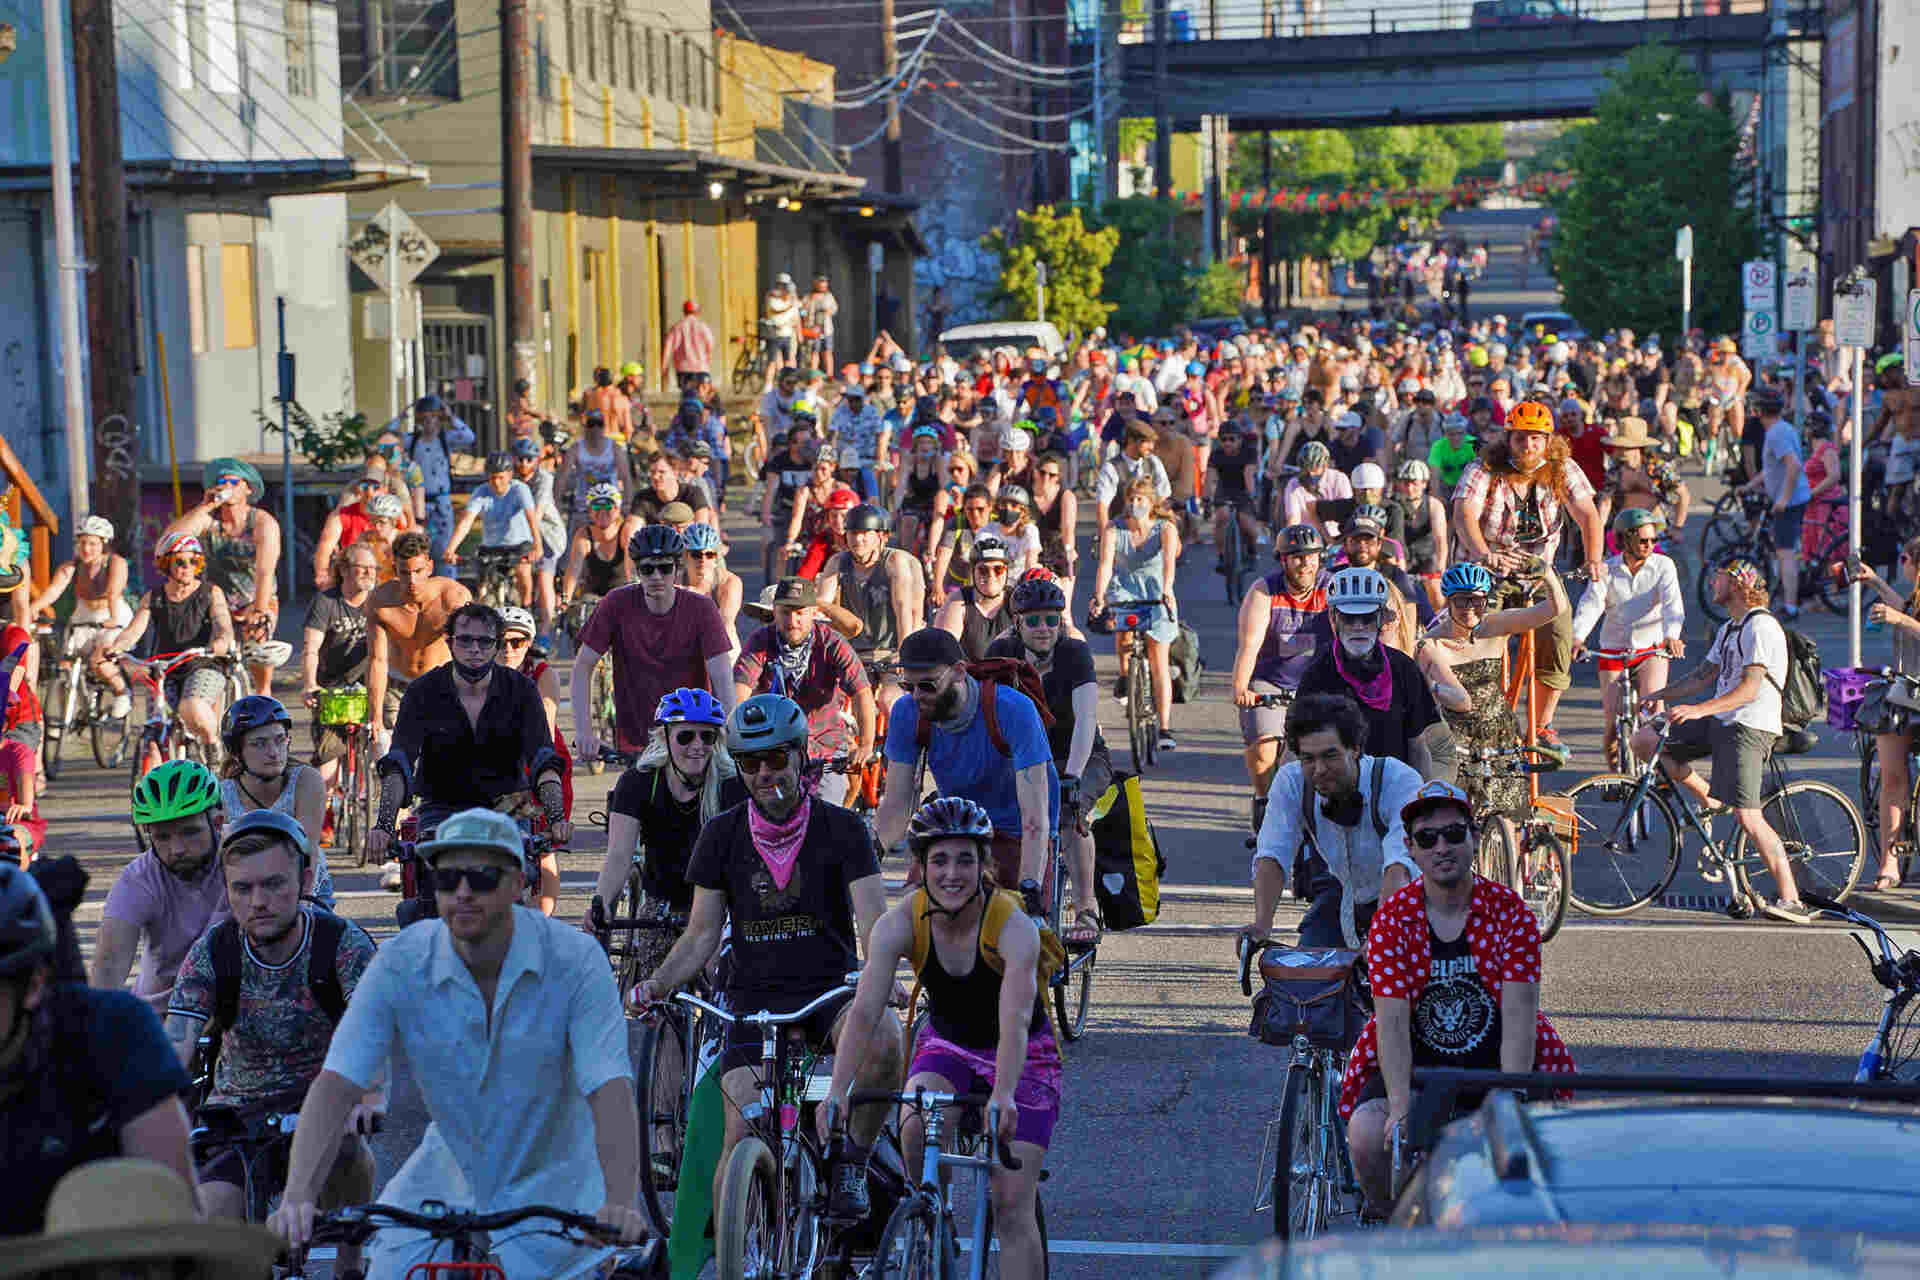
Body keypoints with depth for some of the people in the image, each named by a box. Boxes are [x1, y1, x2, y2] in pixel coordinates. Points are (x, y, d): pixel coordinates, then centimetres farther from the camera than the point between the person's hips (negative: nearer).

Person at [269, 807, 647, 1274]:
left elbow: (610, 1090, -27)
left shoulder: (574, 959, -20)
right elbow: (336, 1085, -21)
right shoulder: (400, 965, -15)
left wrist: (619, 1203, -43)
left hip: (550, 1184, -2)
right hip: (446, 1179, 3)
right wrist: (298, 1196, -36)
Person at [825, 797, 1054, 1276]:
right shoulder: (899, 924, -21)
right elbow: (864, 1012, -29)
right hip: (947, 1047, 2)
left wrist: (1002, 1098, -56)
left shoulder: (1014, 928, -29)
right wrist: (837, 1091, -43)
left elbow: (1014, 1024, -40)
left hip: (1022, 1059, -2)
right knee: (916, 1129, -30)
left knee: (1012, 1207, -11)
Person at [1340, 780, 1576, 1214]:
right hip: (1415, 1063, 0)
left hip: (1495, 1063, 0)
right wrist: (1401, 1108, -30)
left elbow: (1518, 1016, -16)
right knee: (1368, 1137, -26)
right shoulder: (1392, 919, -8)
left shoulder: (1510, 912, -9)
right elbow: (1392, 1021, -16)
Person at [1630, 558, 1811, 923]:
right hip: (1720, 721, 9)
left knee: (1748, 817, -17)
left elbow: (1750, 689, -23)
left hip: (1750, 728, -9)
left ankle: (1790, 900, -13)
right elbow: (1704, 675, 25)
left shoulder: (1761, 627, -13)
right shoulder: (1729, 629, 19)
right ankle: (1708, 800, 11)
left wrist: (1699, 709, -33)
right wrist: (1659, 695, 14)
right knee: (1643, 741, 2)